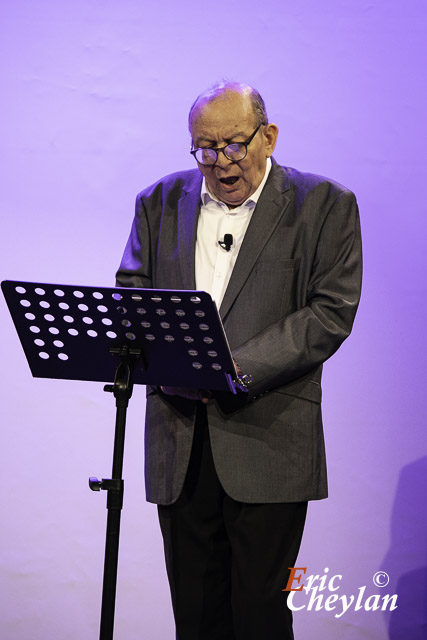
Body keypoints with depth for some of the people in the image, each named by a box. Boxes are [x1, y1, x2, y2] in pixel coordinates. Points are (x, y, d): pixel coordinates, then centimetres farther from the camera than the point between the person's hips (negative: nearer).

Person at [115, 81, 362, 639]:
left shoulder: (325, 206, 1)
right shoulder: (161, 202, 13)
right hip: (179, 442, 4)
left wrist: (237, 368, -17)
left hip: (268, 441, -4)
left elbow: (331, 312, -7)